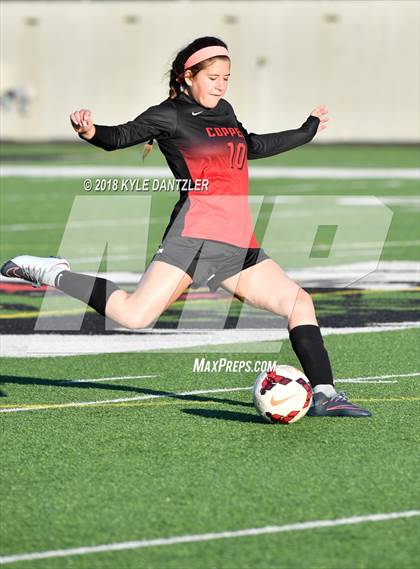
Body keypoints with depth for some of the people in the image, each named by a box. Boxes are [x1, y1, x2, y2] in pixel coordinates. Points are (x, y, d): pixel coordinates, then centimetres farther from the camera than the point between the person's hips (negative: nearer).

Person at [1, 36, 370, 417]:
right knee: (135, 316, -21)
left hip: (241, 247, 8)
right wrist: (91, 131, -31)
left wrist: (307, 131, 52)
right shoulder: (171, 115, 1)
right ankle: (52, 274, -2)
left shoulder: (225, 111, 23)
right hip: (196, 237, -8)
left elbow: (253, 146, 42)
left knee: (300, 301, 1)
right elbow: (121, 137, -8)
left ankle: (325, 396, 4)